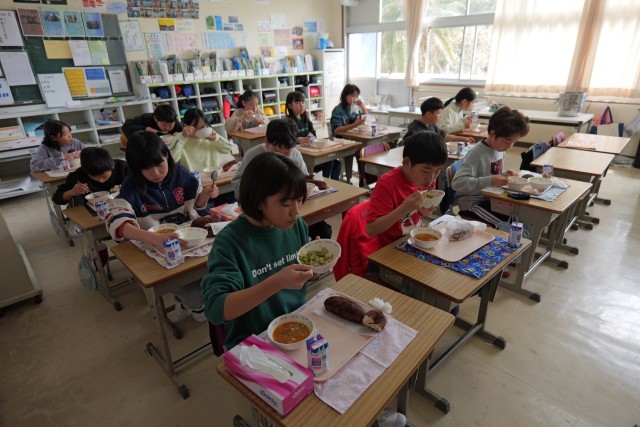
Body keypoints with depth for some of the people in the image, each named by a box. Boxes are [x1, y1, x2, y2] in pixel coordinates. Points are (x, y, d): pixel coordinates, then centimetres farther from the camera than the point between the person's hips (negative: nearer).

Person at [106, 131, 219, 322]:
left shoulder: (180, 173, -3)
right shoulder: (131, 187, -12)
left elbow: (196, 205, 11)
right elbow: (117, 222, -28)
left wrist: (205, 195, -13)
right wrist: (153, 238, -46)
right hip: (156, 248, -2)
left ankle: (188, 298, 8)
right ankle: (197, 302, 7)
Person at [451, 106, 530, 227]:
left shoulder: (500, 148, 4)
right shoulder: (477, 153, -21)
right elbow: (457, 183, -30)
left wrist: (504, 175, -2)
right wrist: (490, 181, -34)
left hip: (491, 198, 8)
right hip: (473, 203, -8)